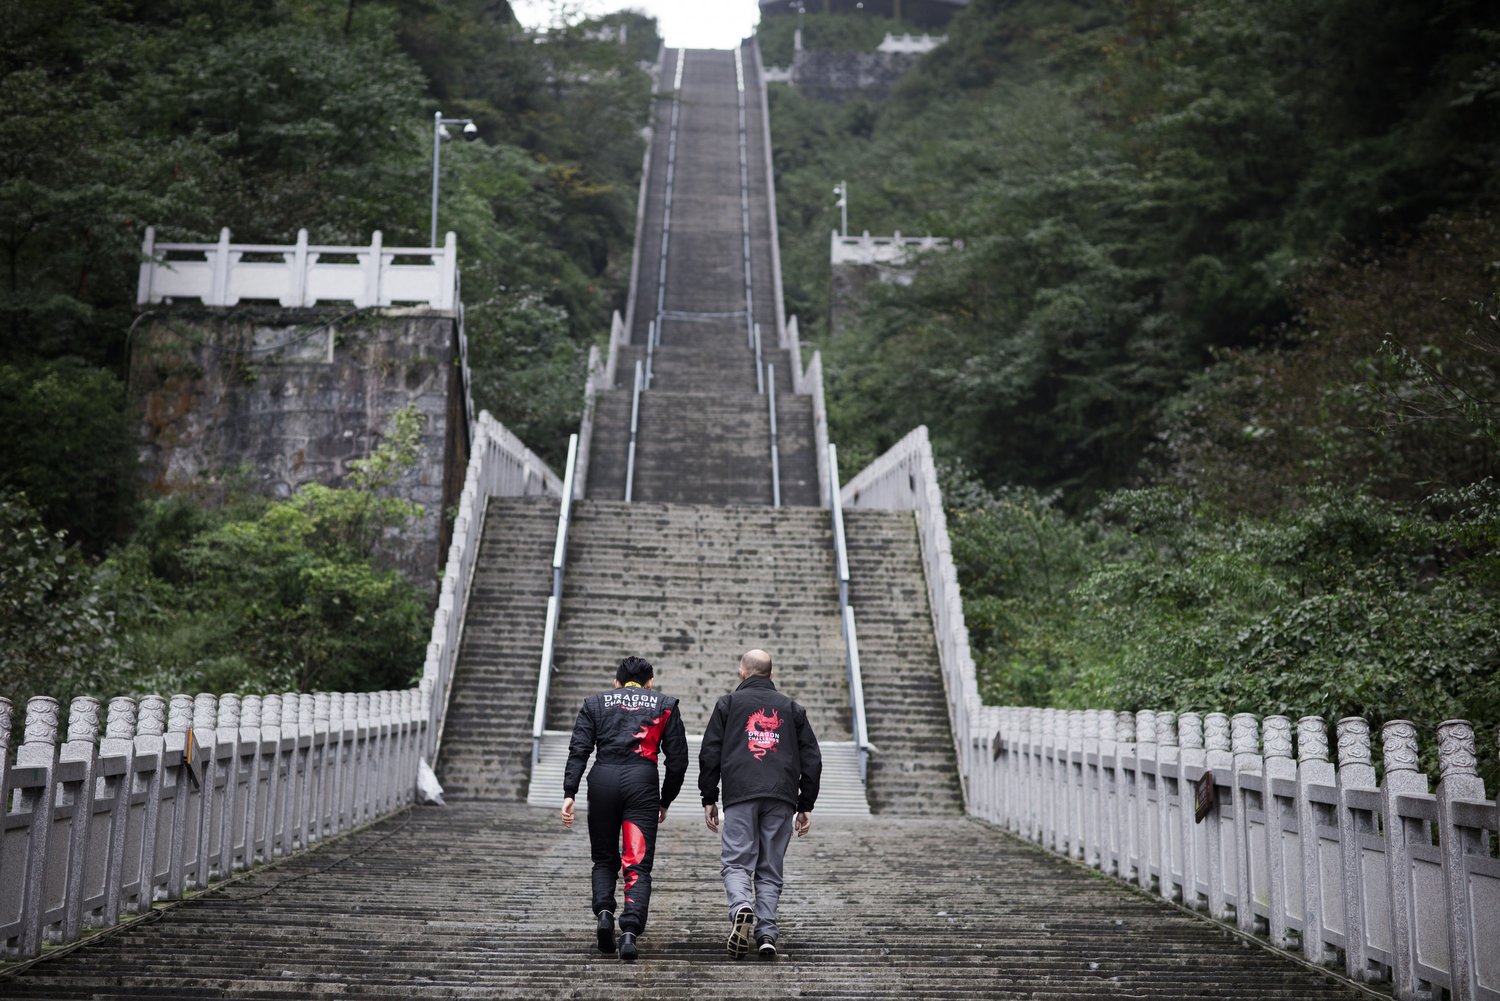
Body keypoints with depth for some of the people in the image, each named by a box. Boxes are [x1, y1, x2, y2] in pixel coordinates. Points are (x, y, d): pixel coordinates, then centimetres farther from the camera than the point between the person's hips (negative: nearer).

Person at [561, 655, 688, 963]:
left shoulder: (595, 703, 19)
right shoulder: (665, 705, 18)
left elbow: (578, 750, 5)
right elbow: (678, 759, 13)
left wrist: (569, 793, -1)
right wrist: (666, 800, 22)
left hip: (603, 779, 1)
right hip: (642, 779, -1)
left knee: (604, 859, 19)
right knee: (638, 864, -1)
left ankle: (604, 911, -2)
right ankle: (630, 929, -17)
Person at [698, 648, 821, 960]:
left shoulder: (729, 703, 12)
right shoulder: (791, 708, 19)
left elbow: (709, 754, 6)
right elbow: (812, 759, 15)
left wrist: (709, 799, 11)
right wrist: (805, 806, 17)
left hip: (740, 795, -2)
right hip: (782, 798, 2)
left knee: (737, 862, 0)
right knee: (770, 870, 8)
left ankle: (741, 908, -28)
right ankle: (766, 934, -1)